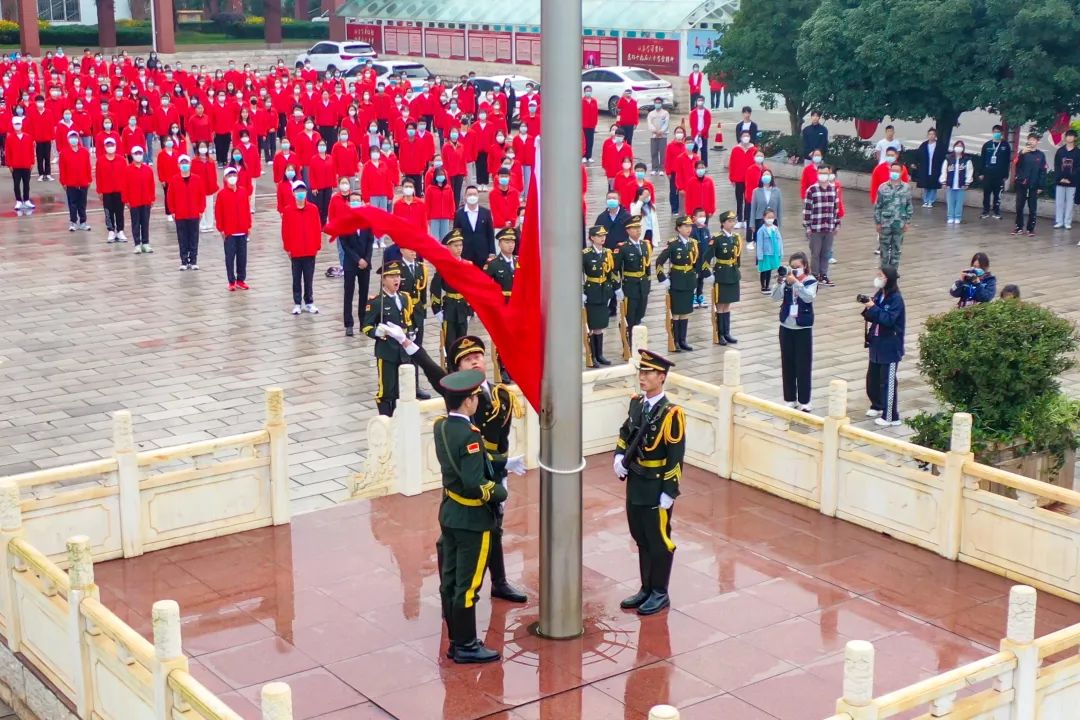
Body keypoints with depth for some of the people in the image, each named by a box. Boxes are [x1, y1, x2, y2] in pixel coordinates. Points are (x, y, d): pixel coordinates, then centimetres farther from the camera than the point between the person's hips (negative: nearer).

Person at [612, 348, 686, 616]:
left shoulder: (671, 414, -19)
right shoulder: (636, 403, 2)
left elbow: (675, 458, -17)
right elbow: (625, 433, 17)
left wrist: (669, 493, -17)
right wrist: (619, 457, -2)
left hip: (657, 488, -7)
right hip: (635, 485, 7)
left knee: (659, 541, 6)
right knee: (641, 539, 16)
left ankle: (660, 594, 19)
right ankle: (646, 589, 30)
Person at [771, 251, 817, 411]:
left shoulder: (810, 281, -7)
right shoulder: (786, 280, 0)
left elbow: (809, 297, -25)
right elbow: (776, 297, -11)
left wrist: (796, 282, -34)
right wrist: (779, 282, -28)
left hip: (803, 328, -3)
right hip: (786, 327, 3)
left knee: (803, 365, 1)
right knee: (787, 364, 9)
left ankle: (804, 401, 9)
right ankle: (790, 399, 20)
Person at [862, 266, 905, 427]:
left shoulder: (896, 299, -16)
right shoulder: (879, 295, 6)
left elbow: (889, 320, -25)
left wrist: (873, 308, -27)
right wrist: (867, 308, -8)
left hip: (890, 347, -8)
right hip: (877, 344, 8)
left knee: (887, 382, -3)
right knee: (872, 378, 17)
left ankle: (891, 416, 4)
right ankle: (877, 406, 38)